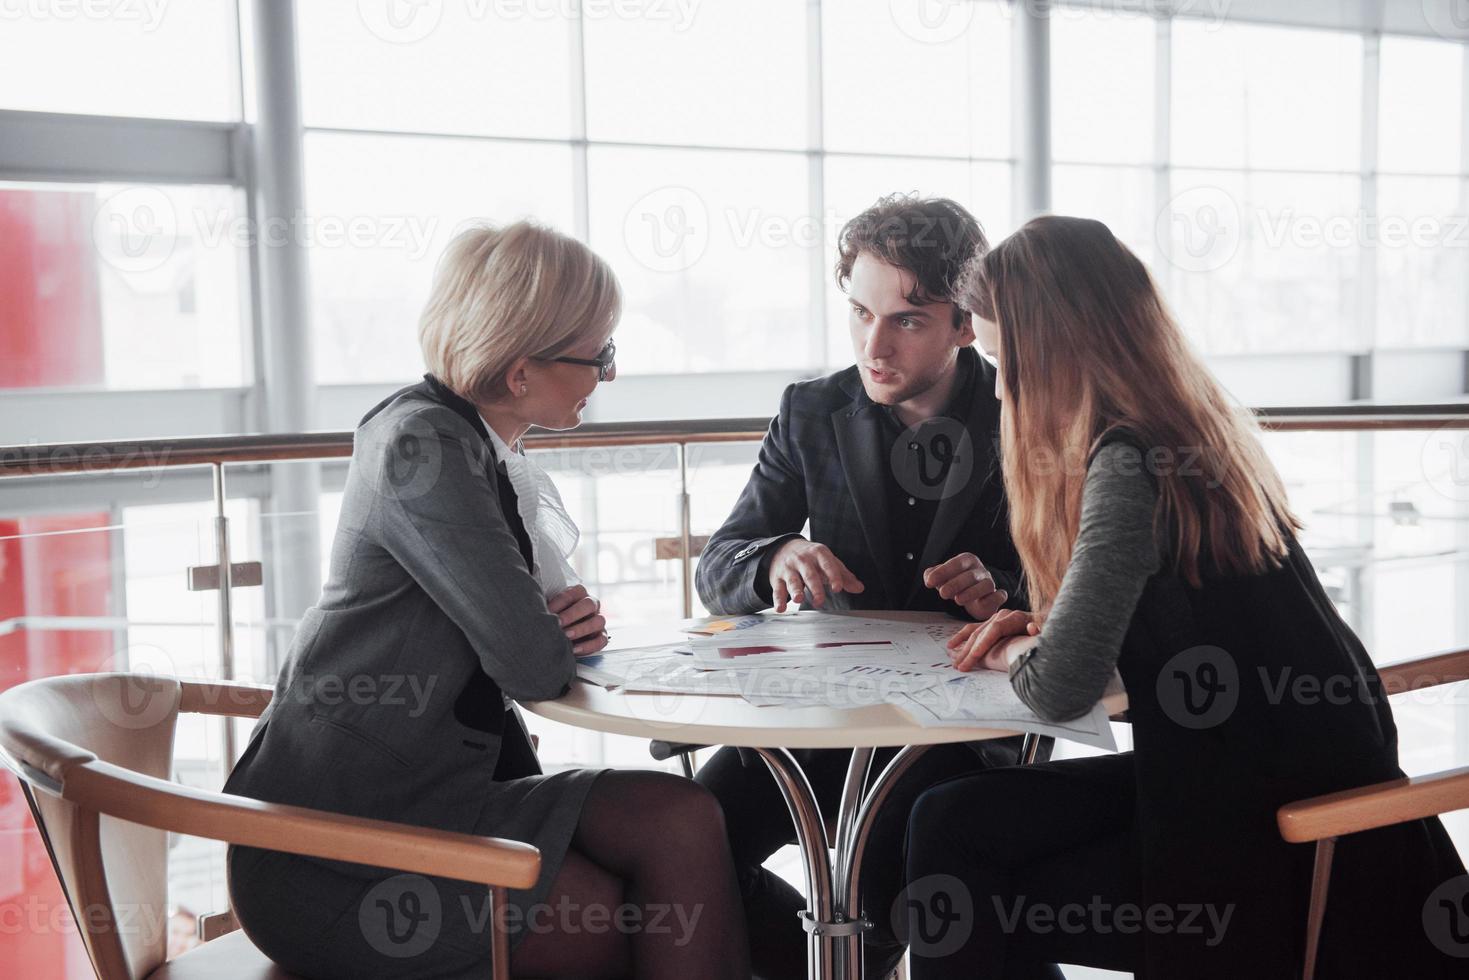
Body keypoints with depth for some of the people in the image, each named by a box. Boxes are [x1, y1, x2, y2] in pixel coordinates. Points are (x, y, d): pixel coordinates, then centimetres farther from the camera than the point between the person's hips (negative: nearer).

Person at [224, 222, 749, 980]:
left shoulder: (488, 450, 8)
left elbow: (533, 625, 17)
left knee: (683, 820, -11)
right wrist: (560, 637, -1)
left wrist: (573, 621, -6)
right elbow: (533, 665, -23)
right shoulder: (420, 444, -19)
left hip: (429, 789, 8)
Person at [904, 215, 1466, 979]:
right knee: (954, 820, 6)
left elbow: (1059, 688, -23)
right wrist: (1036, 624, 8)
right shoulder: (1194, 433, 6)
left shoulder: (1132, 464, -22)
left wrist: (1016, 653, -1)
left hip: (1273, 848, -8)